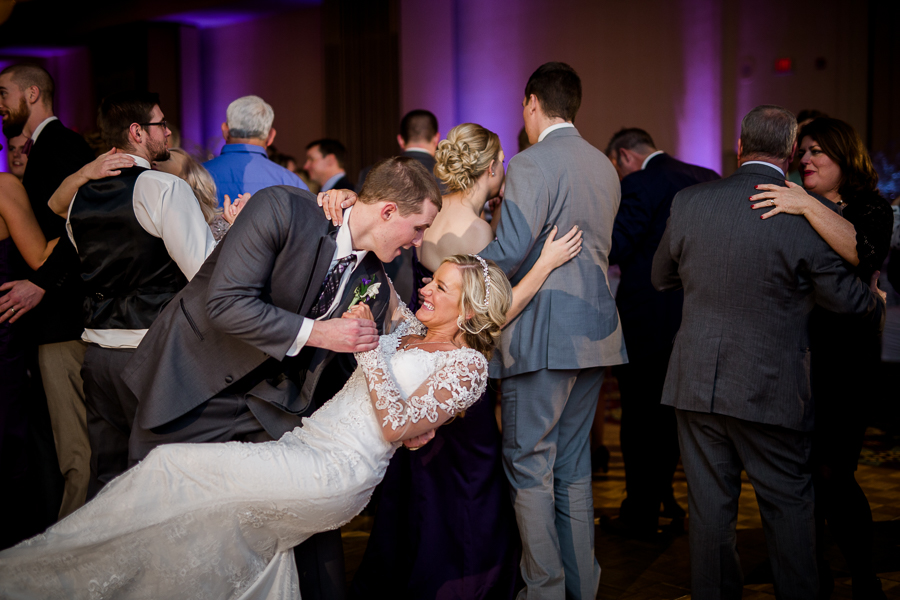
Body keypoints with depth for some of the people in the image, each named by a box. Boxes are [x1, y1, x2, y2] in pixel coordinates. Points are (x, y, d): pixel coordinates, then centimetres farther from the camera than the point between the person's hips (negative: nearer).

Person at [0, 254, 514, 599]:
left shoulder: (468, 364, -5)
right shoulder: (410, 327, 17)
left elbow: (396, 426, -15)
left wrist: (369, 349, -15)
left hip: (338, 473, -8)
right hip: (304, 446, 8)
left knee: (172, 467, -12)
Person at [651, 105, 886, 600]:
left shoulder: (689, 201, -3)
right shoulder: (805, 215, -13)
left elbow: (661, 277, 11)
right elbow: (846, 298, -3)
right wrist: (878, 303, 19)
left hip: (696, 382, 3)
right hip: (771, 388, -2)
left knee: (709, 504, 12)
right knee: (788, 504, 12)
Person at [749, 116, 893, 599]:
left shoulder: (870, 209, 0)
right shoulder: (787, 207, 13)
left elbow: (865, 252, -23)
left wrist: (809, 206, -30)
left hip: (845, 361, -4)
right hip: (794, 359, 5)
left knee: (831, 472, -9)